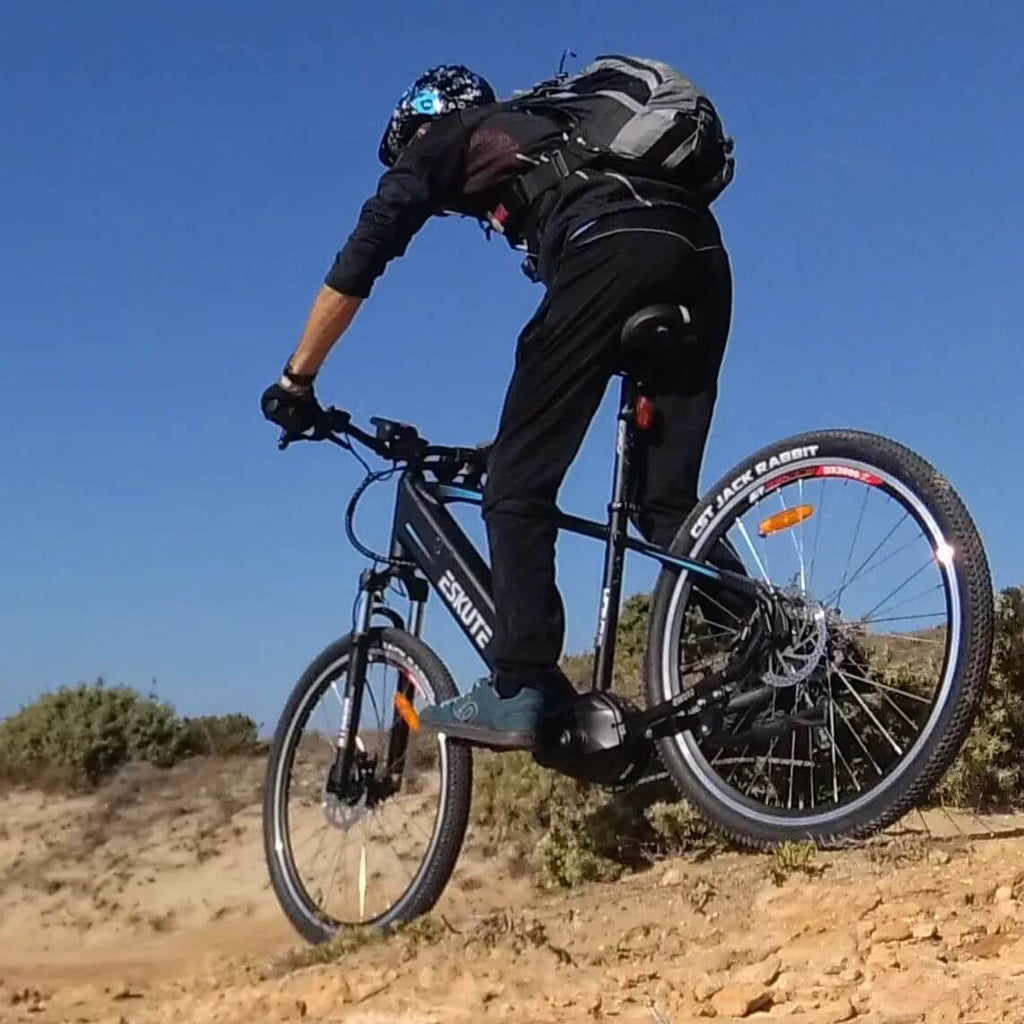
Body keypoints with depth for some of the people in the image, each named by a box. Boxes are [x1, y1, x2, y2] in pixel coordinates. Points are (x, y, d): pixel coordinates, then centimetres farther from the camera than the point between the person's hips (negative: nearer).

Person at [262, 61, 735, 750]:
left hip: (611, 248, -7)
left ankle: (520, 690, -9)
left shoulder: (444, 139, 23)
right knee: (668, 500, 12)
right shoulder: (553, 129, 42)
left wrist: (297, 380, 21)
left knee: (517, 485, -2)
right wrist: (533, 423, 45)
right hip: (701, 248, 7)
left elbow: (361, 258, 14)